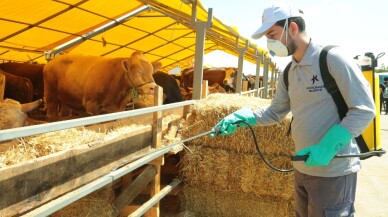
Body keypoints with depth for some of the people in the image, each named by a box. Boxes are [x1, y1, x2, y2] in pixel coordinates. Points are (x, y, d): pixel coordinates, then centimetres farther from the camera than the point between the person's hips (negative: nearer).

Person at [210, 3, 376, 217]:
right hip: (302, 169, 8)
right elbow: (275, 112, 13)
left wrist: (327, 147, -25)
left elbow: (364, 109, -17)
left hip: (333, 172, -7)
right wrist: (241, 117, -3)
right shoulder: (288, 74, 8)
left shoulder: (333, 58, -15)